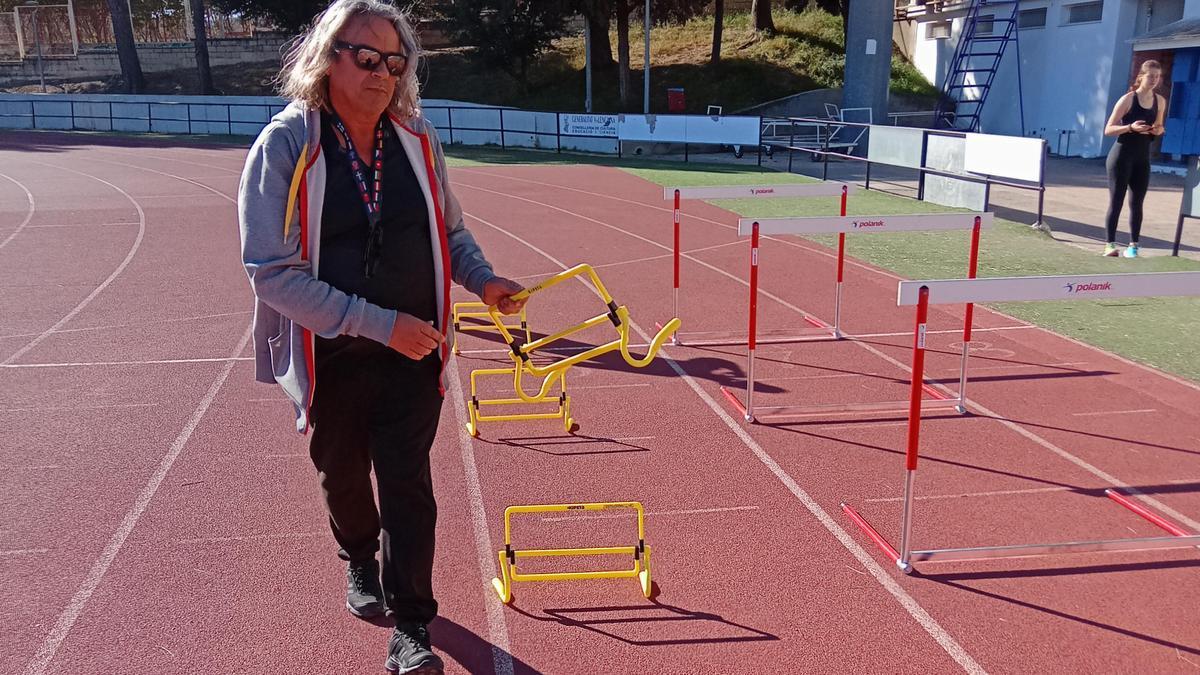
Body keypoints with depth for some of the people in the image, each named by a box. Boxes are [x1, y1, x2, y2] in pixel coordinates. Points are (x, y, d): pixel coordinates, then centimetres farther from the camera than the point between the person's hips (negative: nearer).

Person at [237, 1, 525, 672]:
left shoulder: (419, 140, -3)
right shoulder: (284, 146, -15)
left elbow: (451, 231, 11)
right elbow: (273, 271, -20)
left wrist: (484, 279, -10)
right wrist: (379, 323, -26)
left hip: (413, 350, 1)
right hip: (331, 358, -1)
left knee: (408, 483, 1)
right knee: (343, 476, 20)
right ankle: (360, 561, 51)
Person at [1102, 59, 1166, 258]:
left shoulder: (1160, 101, 6)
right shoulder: (1128, 99, -10)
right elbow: (1108, 129, -11)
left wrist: (1158, 130, -3)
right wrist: (1130, 127, -27)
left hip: (1143, 158, 5)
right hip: (1121, 156, -5)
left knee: (1137, 203, 6)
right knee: (1116, 202, -6)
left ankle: (1133, 246, 10)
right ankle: (1110, 244, -4)